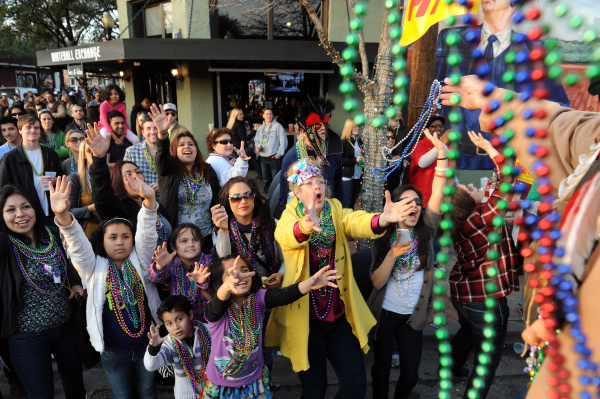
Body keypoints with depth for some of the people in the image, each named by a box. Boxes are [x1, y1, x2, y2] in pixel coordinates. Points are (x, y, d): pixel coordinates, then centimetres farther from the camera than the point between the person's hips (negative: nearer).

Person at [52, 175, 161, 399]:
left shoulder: (139, 260, -3)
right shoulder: (94, 267, -5)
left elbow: (147, 233, -18)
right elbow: (77, 244, -21)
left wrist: (149, 200, -37)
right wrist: (63, 216, -41)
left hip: (146, 344, 0)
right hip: (113, 352, 0)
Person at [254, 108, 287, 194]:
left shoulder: (277, 126, -2)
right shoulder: (260, 128, 14)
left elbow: (283, 141, -6)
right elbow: (256, 140, 23)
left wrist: (279, 154, -10)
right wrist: (257, 146, 1)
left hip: (274, 157, -5)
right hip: (263, 157, 6)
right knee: (266, 179, 14)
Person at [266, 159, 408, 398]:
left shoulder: (336, 211, 2)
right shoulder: (290, 216, -5)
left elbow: (357, 222, -21)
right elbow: (285, 235, -30)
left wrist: (382, 219, -44)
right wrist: (306, 225, -54)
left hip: (339, 316, 3)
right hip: (306, 319, -2)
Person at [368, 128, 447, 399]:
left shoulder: (426, 232, -4)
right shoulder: (383, 238, -5)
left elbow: (437, 195, -20)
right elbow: (376, 282, -11)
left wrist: (442, 155, -30)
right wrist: (392, 255, -26)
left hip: (413, 316, 1)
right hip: (385, 312, -1)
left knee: (410, 374, 11)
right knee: (381, 368, 12)